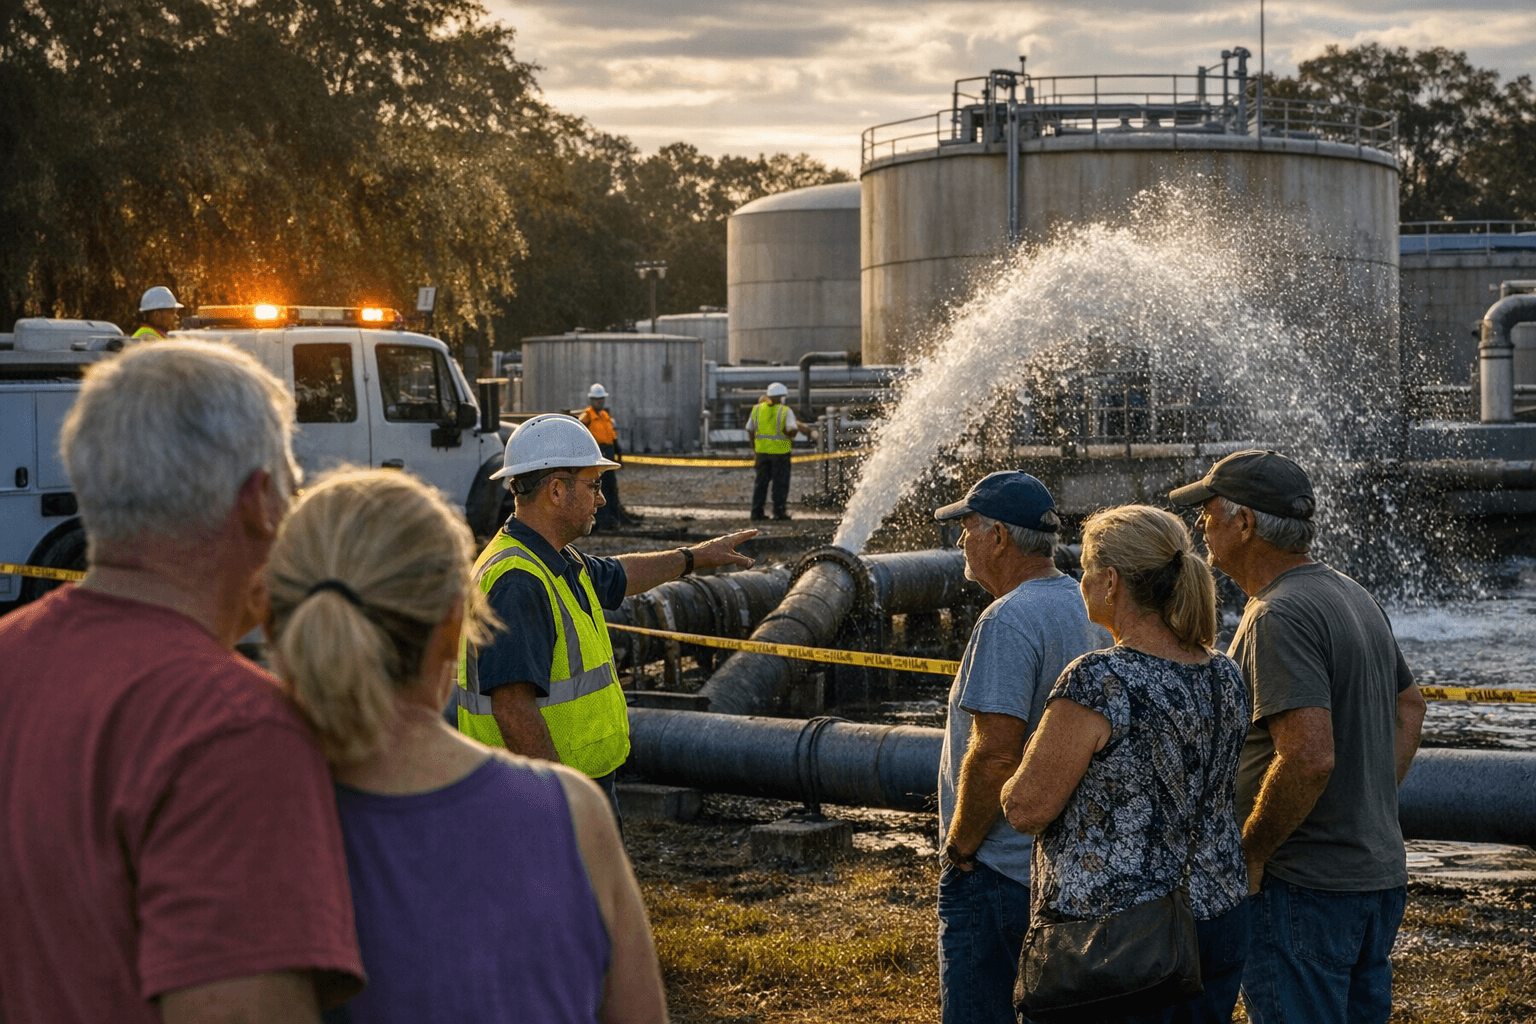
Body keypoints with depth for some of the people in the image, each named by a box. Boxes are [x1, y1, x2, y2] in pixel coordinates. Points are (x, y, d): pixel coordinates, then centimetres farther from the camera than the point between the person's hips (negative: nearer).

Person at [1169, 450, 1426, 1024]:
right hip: (1379, 874, 10)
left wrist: (1248, 854, -17)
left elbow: (1310, 758, -28)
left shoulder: (1279, 617, -19)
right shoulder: (1354, 597, 12)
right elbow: (1410, 707, 24)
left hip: (1305, 889, -10)